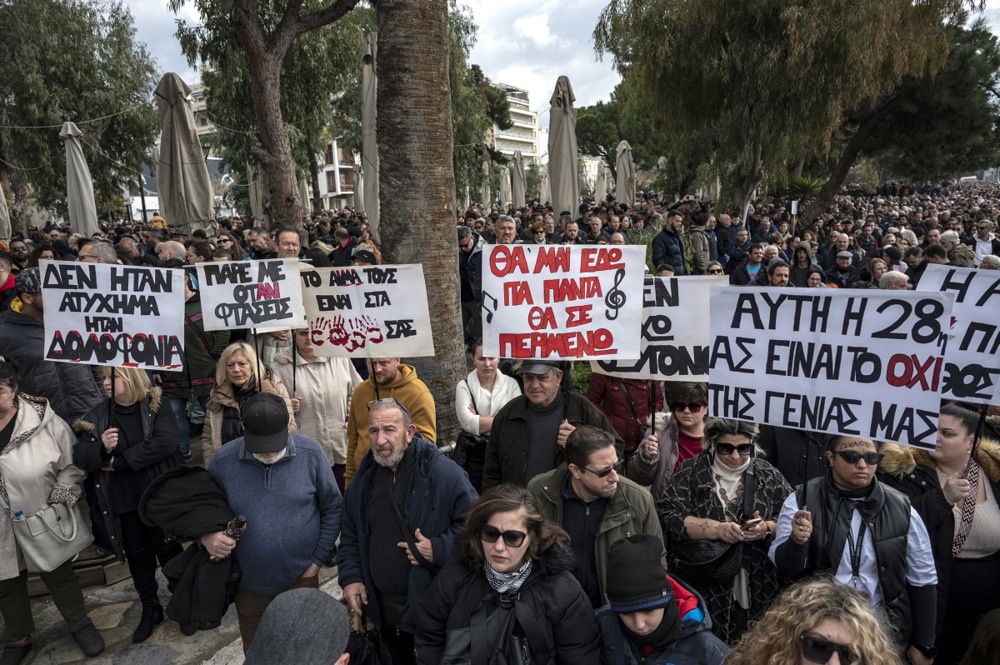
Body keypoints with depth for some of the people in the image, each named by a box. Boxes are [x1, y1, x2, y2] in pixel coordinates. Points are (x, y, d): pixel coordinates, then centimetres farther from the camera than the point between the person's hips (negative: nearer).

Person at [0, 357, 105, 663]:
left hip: (45, 522, -2)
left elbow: (72, 464, -7)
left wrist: (59, 499, -14)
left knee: (59, 576, 17)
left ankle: (80, 625, 40)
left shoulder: (45, 421, -19)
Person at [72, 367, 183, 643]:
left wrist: (119, 461, -19)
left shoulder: (157, 405, -10)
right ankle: (150, 608, 34)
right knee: (137, 554, 16)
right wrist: (101, 449, -25)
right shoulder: (97, 415, 0)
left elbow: (165, 443, -23)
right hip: (122, 502, 3)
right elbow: (79, 457, -3)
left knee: (168, 550, 11)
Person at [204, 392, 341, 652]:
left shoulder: (311, 453, -15)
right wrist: (207, 537, -21)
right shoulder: (222, 462, -13)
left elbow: (333, 508, -5)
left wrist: (317, 561, -5)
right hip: (248, 586, 1)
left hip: (301, 581, -1)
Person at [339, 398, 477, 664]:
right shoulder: (365, 476, 2)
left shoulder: (443, 472, -19)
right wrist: (350, 578, 3)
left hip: (433, 605, -5)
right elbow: (350, 535, 12)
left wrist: (439, 550, -23)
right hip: (381, 605, 6)